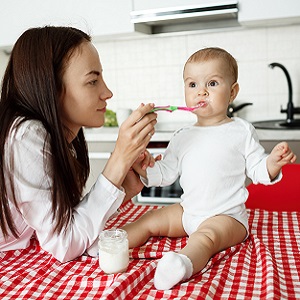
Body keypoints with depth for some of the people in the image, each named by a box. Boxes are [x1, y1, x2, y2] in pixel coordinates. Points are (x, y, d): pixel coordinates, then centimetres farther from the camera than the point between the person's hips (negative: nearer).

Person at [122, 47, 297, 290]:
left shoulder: (241, 131, -2)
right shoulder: (183, 137, 9)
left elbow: (257, 170, -1)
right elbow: (166, 173, 12)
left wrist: (273, 163, -23)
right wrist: (143, 168, -6)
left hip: (226, 216, -7)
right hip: (187, 213, 7)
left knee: (206, 237, -34)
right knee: (149, 221, -1)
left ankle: (185, 263, -60)